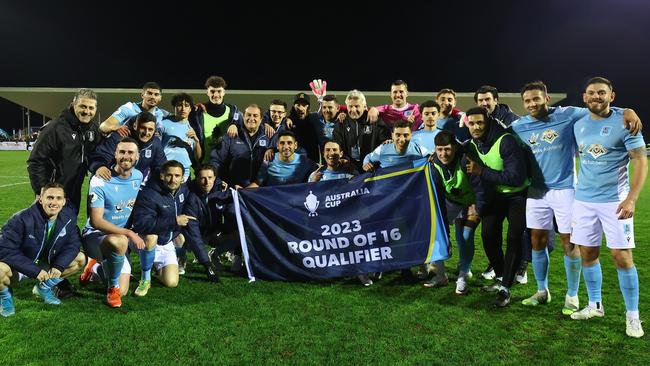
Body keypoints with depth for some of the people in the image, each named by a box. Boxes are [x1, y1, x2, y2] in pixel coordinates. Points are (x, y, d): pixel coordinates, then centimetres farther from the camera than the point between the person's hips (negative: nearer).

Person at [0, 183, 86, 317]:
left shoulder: (68, 216, -13)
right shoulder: (21, 219, -27)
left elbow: (73, 243, -4)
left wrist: (59, 265, -20)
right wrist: (35, 271, -29)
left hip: (45, 263, 5)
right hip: (19, 266, -5)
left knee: (81, 259, -6)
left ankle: (44, 288, 12)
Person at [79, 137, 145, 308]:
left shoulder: (138, 177, -1)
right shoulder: (100, 181, -19)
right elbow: (96, 221, -23)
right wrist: (129, 233, -29)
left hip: (122, 236, 6)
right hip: (95, 234, -5)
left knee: (122, 292, 4)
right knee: (120, 242, -42)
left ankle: (95, 268, 34)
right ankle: (112, 287, -15)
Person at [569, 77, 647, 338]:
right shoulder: (578, 125, 8)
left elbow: (641, 162, -10)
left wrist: (631, 199, -20)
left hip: (615, 201, -4)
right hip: (583, 200, 5)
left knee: (622, 257, -4)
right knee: (587, 253, 8)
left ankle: (632, 315, 12)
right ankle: (595, 305, 23)